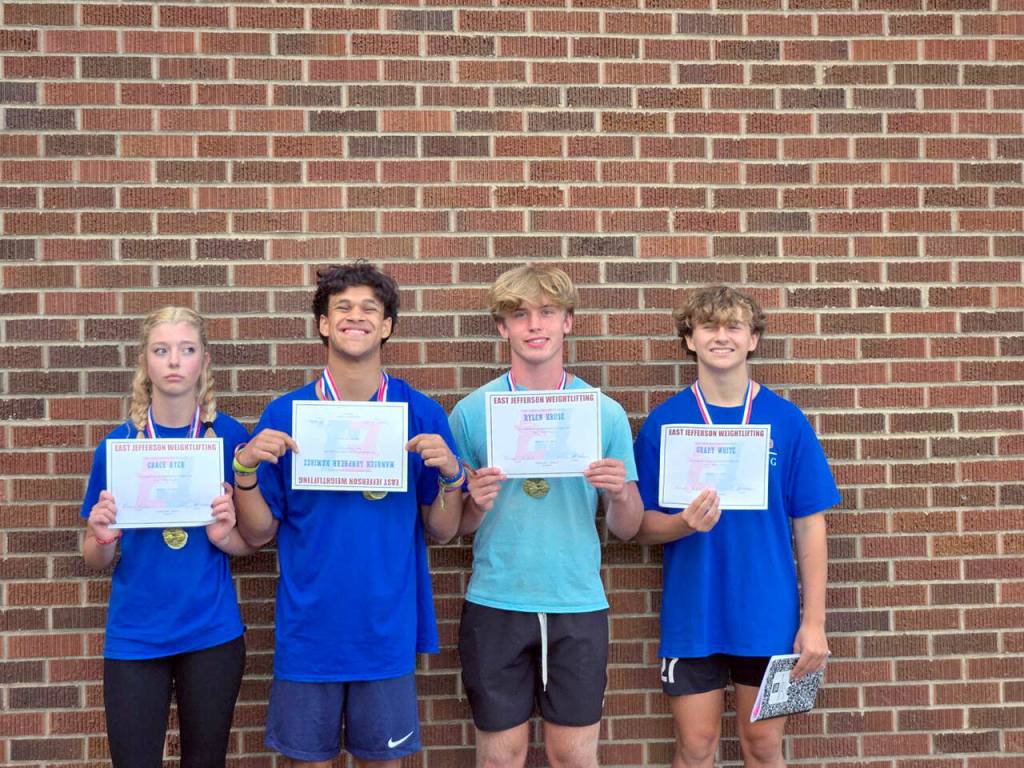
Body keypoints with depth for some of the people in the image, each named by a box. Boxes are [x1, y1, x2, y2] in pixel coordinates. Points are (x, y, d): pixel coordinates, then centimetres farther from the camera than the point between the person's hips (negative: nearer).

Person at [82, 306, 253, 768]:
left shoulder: (230, 437, -4)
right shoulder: (118, 444, -3)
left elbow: (249, 544, 5)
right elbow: (96, 559, 5)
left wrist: (224, 535, -16)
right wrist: (103, 536, -16)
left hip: (213, 632, 0)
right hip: (134, 635, 0)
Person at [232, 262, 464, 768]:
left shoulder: (421, 414, -1)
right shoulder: (284, 415, -2)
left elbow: (440, 531, 2)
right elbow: (258, 533, 1)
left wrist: (450, 474, -15)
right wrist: (246, 470, -15)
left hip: (388, 627, 0)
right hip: (308, 628, 0)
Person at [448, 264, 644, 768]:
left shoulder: (606, 414, 2)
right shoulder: (470, 412, 0)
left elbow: (627, 529, 7)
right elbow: (454, 526, 5)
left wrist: (621, 494, -14)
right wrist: (476, 503, -16)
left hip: (578, 605, 1)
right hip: (495, 604, 0)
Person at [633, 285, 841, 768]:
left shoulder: (786, 421, -2)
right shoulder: (663, 422, -3)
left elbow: (810, 526, 0)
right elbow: (642, 527, -1)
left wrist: (814, 621, -4)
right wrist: (686, 523, -22)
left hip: (770, 617, 1)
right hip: (691, 616, 0)